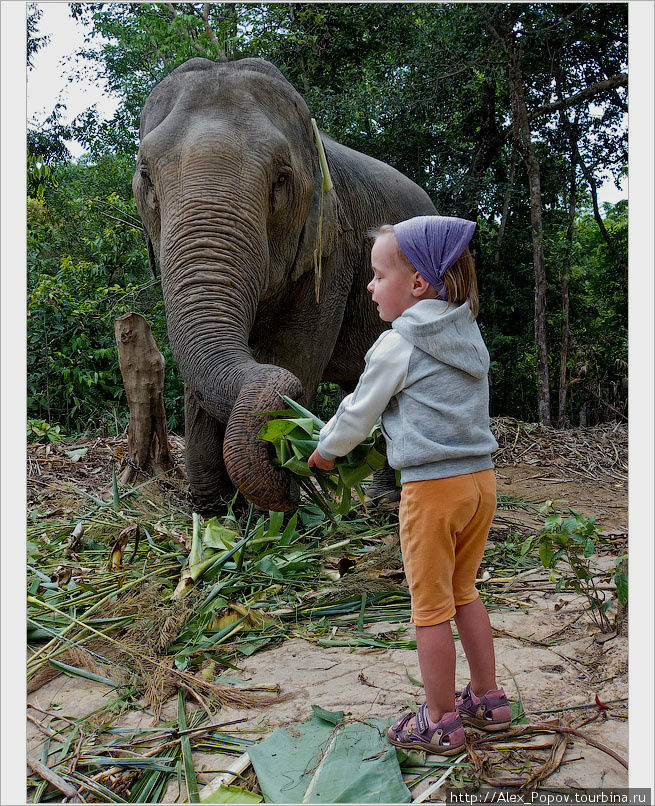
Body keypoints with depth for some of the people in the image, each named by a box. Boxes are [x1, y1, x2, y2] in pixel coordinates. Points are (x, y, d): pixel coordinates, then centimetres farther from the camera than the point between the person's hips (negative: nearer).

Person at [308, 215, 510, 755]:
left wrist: (325, 451, 17)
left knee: (431, 607, 7)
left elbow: (360, 414, -2)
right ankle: (488, 701, 32)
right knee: (463, 593, 21)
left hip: (432, 487, -7)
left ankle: (441, 722, 20)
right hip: (481, 478, 7)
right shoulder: (469, 334, 9)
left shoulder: (397, 346, -12)